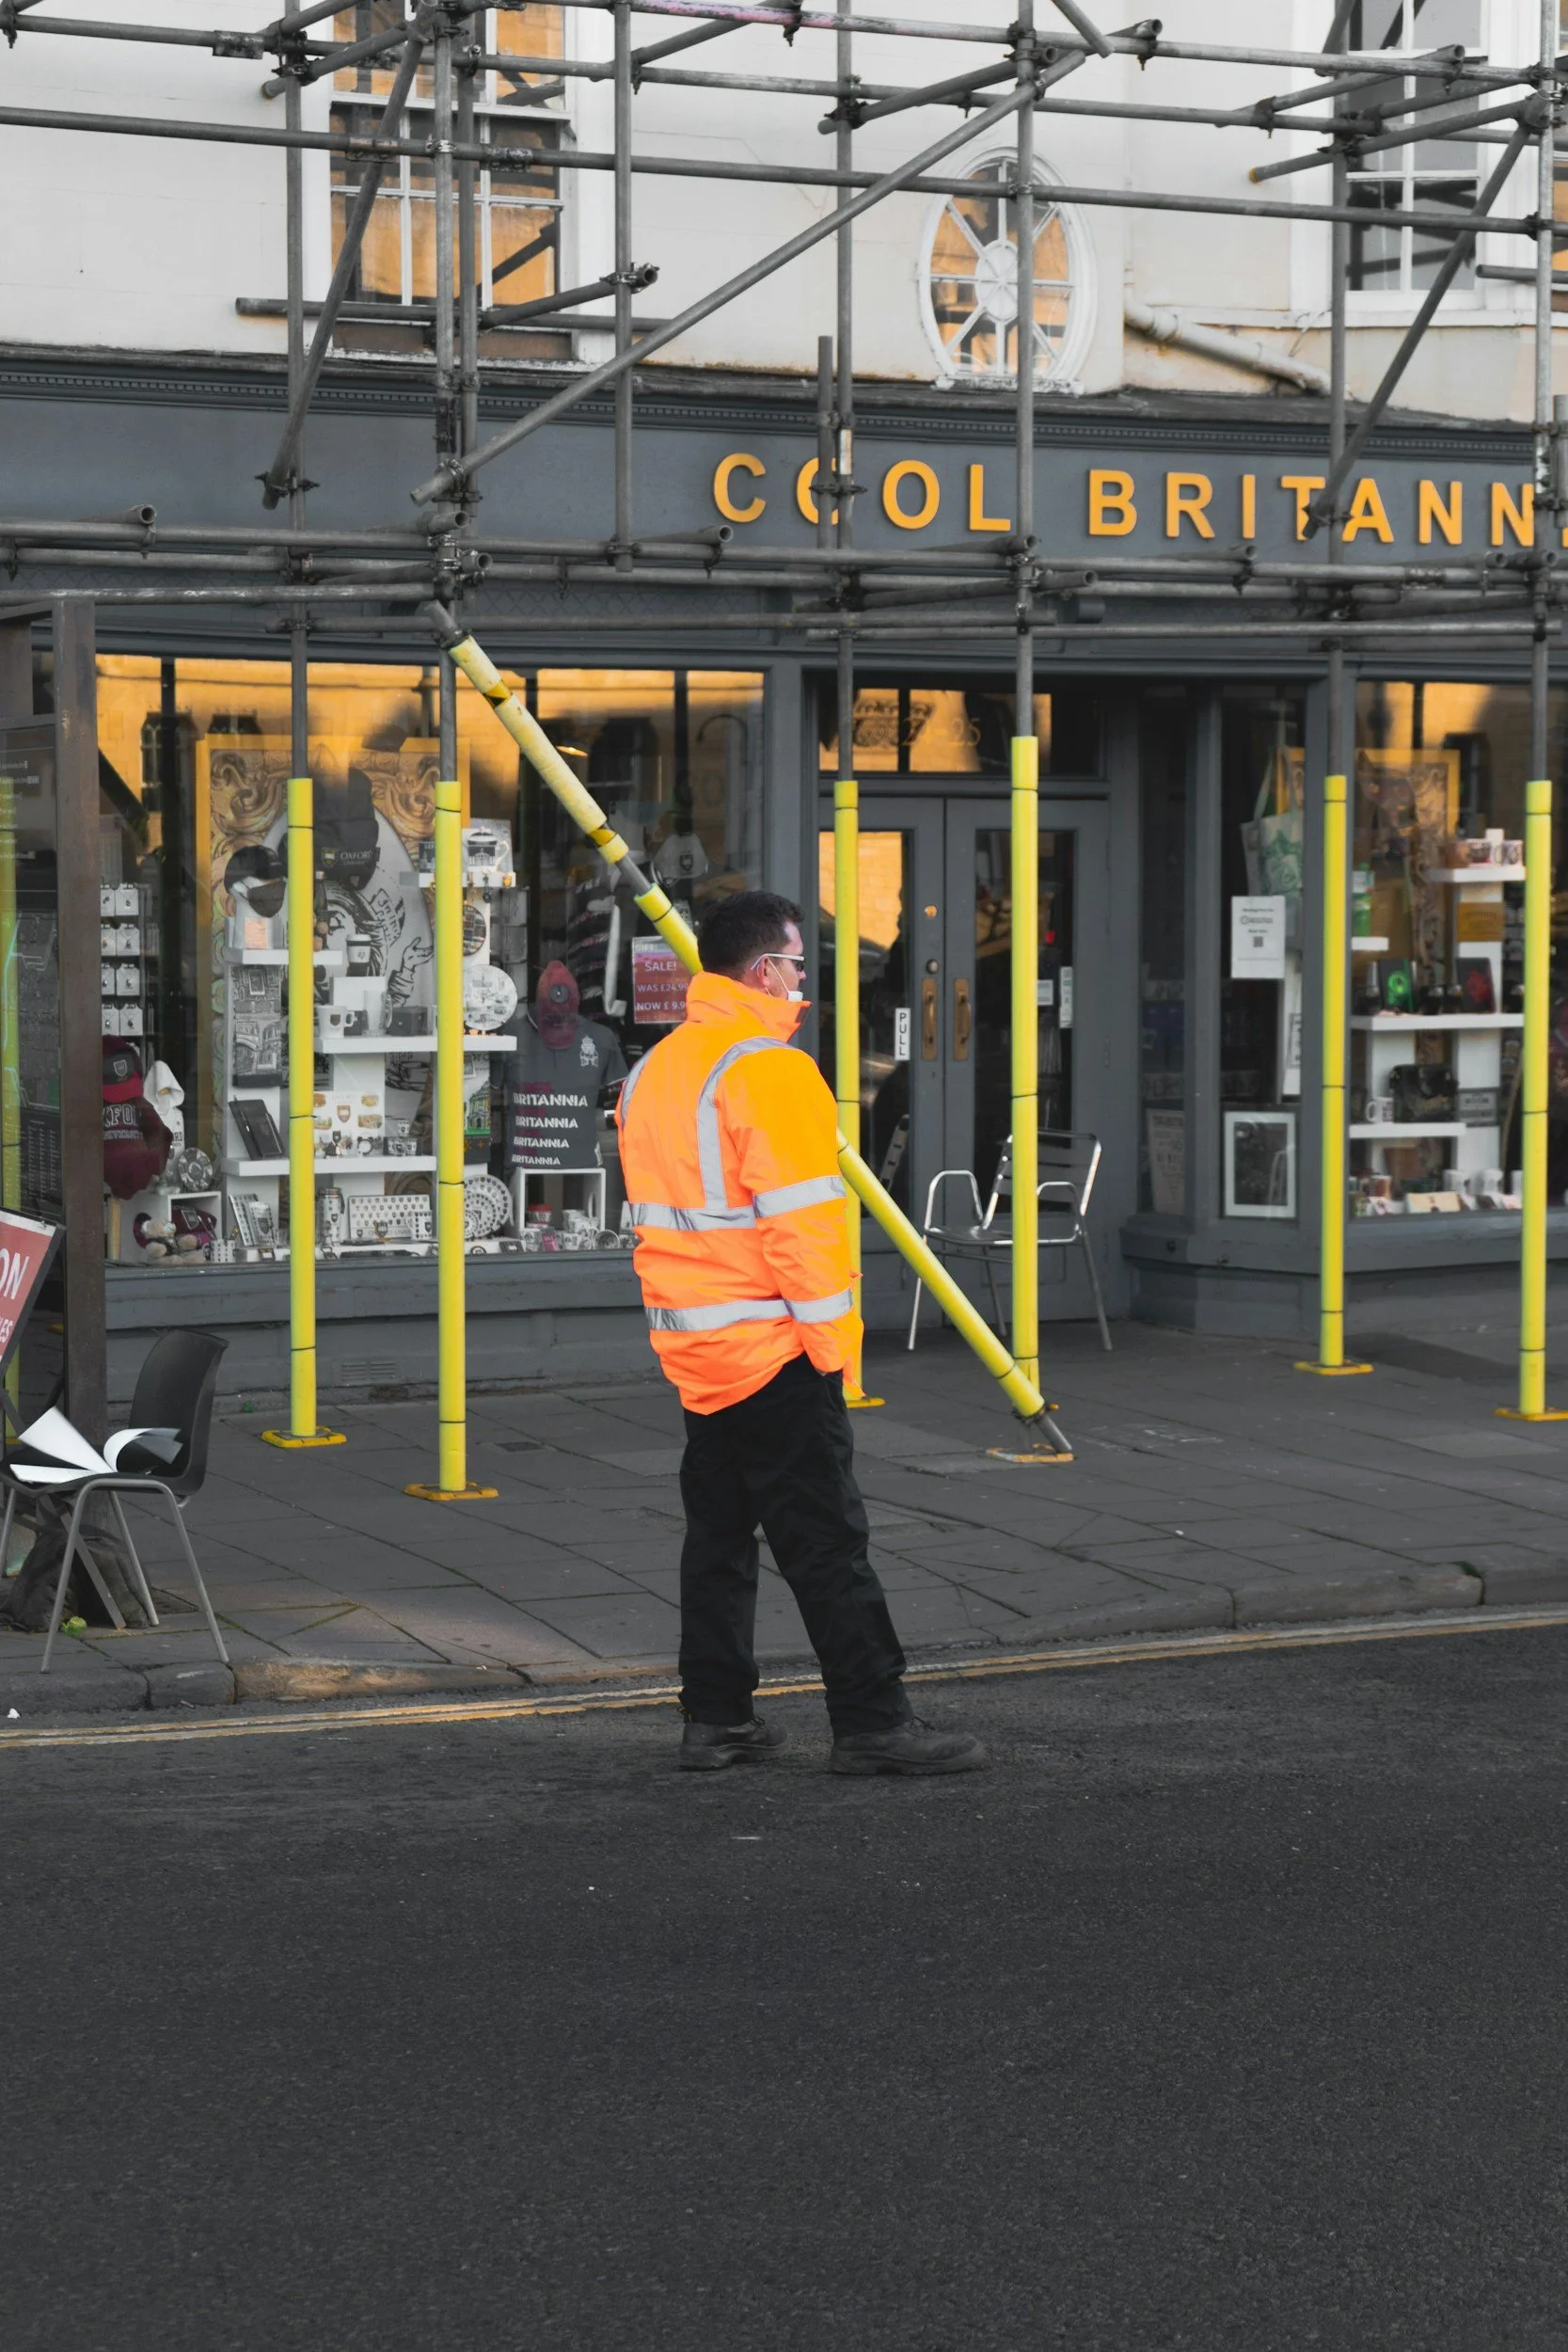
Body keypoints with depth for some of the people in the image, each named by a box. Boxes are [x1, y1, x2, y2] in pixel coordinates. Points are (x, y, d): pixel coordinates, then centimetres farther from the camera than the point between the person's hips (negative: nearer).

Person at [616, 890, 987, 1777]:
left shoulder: (655, 1070, 14)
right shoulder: (769, 1069, -15)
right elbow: (801, 1218, -19)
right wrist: (831, 1340, -14)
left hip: (693, 1341, 9)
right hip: (773, 1348, -9)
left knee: (719, 1529, 14)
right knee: (826, 1538, -5)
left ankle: (716, 1718, 17)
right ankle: (873, 1722, -2)